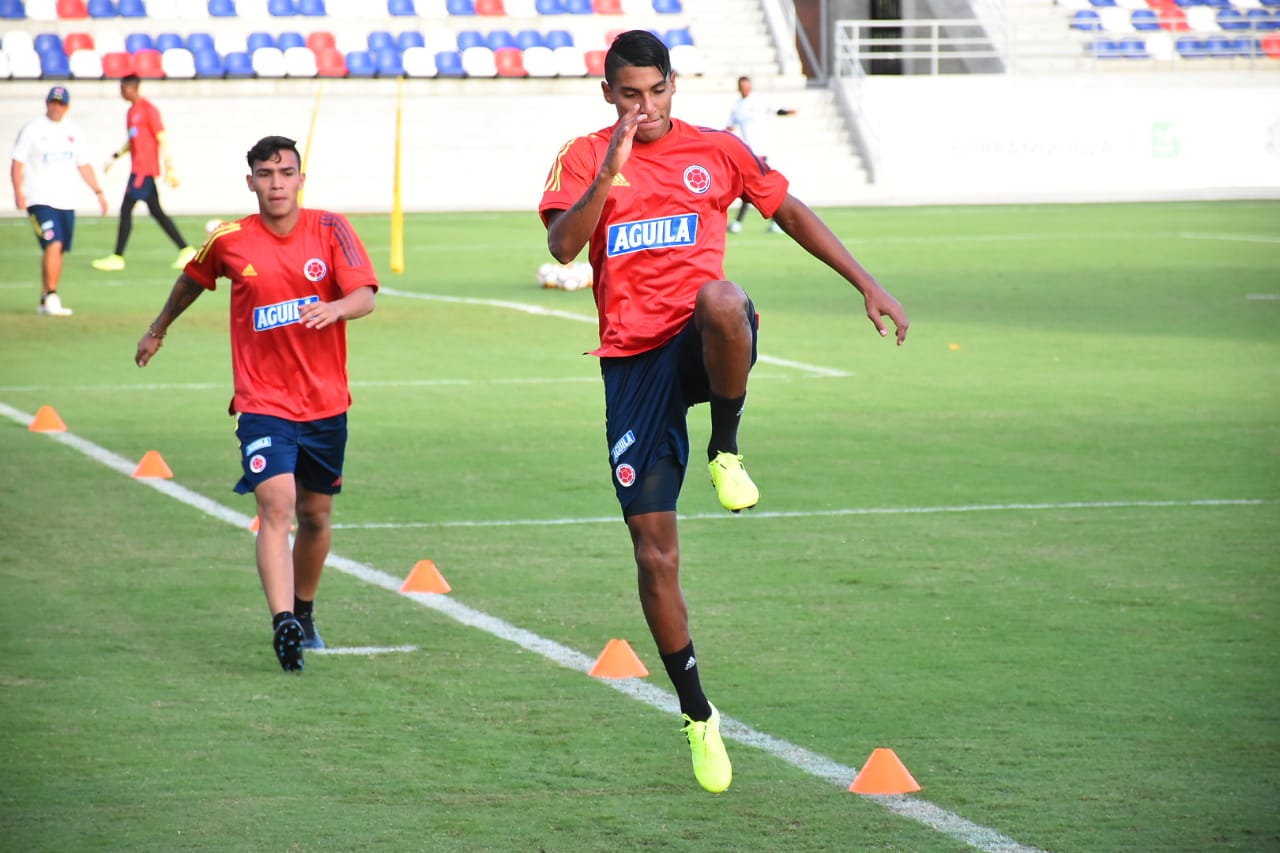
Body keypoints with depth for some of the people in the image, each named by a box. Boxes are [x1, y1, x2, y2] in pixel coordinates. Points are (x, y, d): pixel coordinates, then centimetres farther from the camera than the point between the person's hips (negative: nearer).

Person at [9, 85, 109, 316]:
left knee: (58, 251, 6)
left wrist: (98, 191, 12)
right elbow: (17, 163, -5)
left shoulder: (74, 132, 12)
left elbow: (83, 165, 20)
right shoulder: (32, 130, -3)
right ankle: (51, 297, -15)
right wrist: (18, 191, -19)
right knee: (53, 245, -19)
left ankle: (47, 301, 15)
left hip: (66, 202, 5)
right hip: (39, 200, -5)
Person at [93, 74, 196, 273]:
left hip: (144, 168, -10)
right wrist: (115, 156, 16)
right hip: (138, 168, 10)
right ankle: (186, 250, 13)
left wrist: (169, 168, -16)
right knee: (156, 211, 10)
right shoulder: (131, 111, 16)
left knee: (126, 209, -10)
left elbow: (162, 139, -13)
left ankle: (117, 258, -8)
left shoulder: (148, 110, -11)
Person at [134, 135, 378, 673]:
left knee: (315, 514, 14)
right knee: (275, 503, -21)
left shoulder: (330, 229, -3)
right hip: (263, 401, -2)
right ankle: (283, 623, -31)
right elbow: (191, 281, 17)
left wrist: (335, 308, -34)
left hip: (326, 402, 2)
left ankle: (304, 613, 36)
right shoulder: (229, 242, -3)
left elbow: (365, 295, -12)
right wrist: (159, 330, 31)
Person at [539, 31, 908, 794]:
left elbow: (791, 213, 16)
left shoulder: (715, 151, 7)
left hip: (703, 344, -1)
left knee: (720, 300, -41)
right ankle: (698, 716, 12)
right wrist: (608, 175, -27)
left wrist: (867, 284, 11)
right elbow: (563, 246, -12)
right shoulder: (584, 159, 4)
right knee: (654, 551, -2)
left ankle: (726, 453, -16)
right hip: (633, 359, 1)